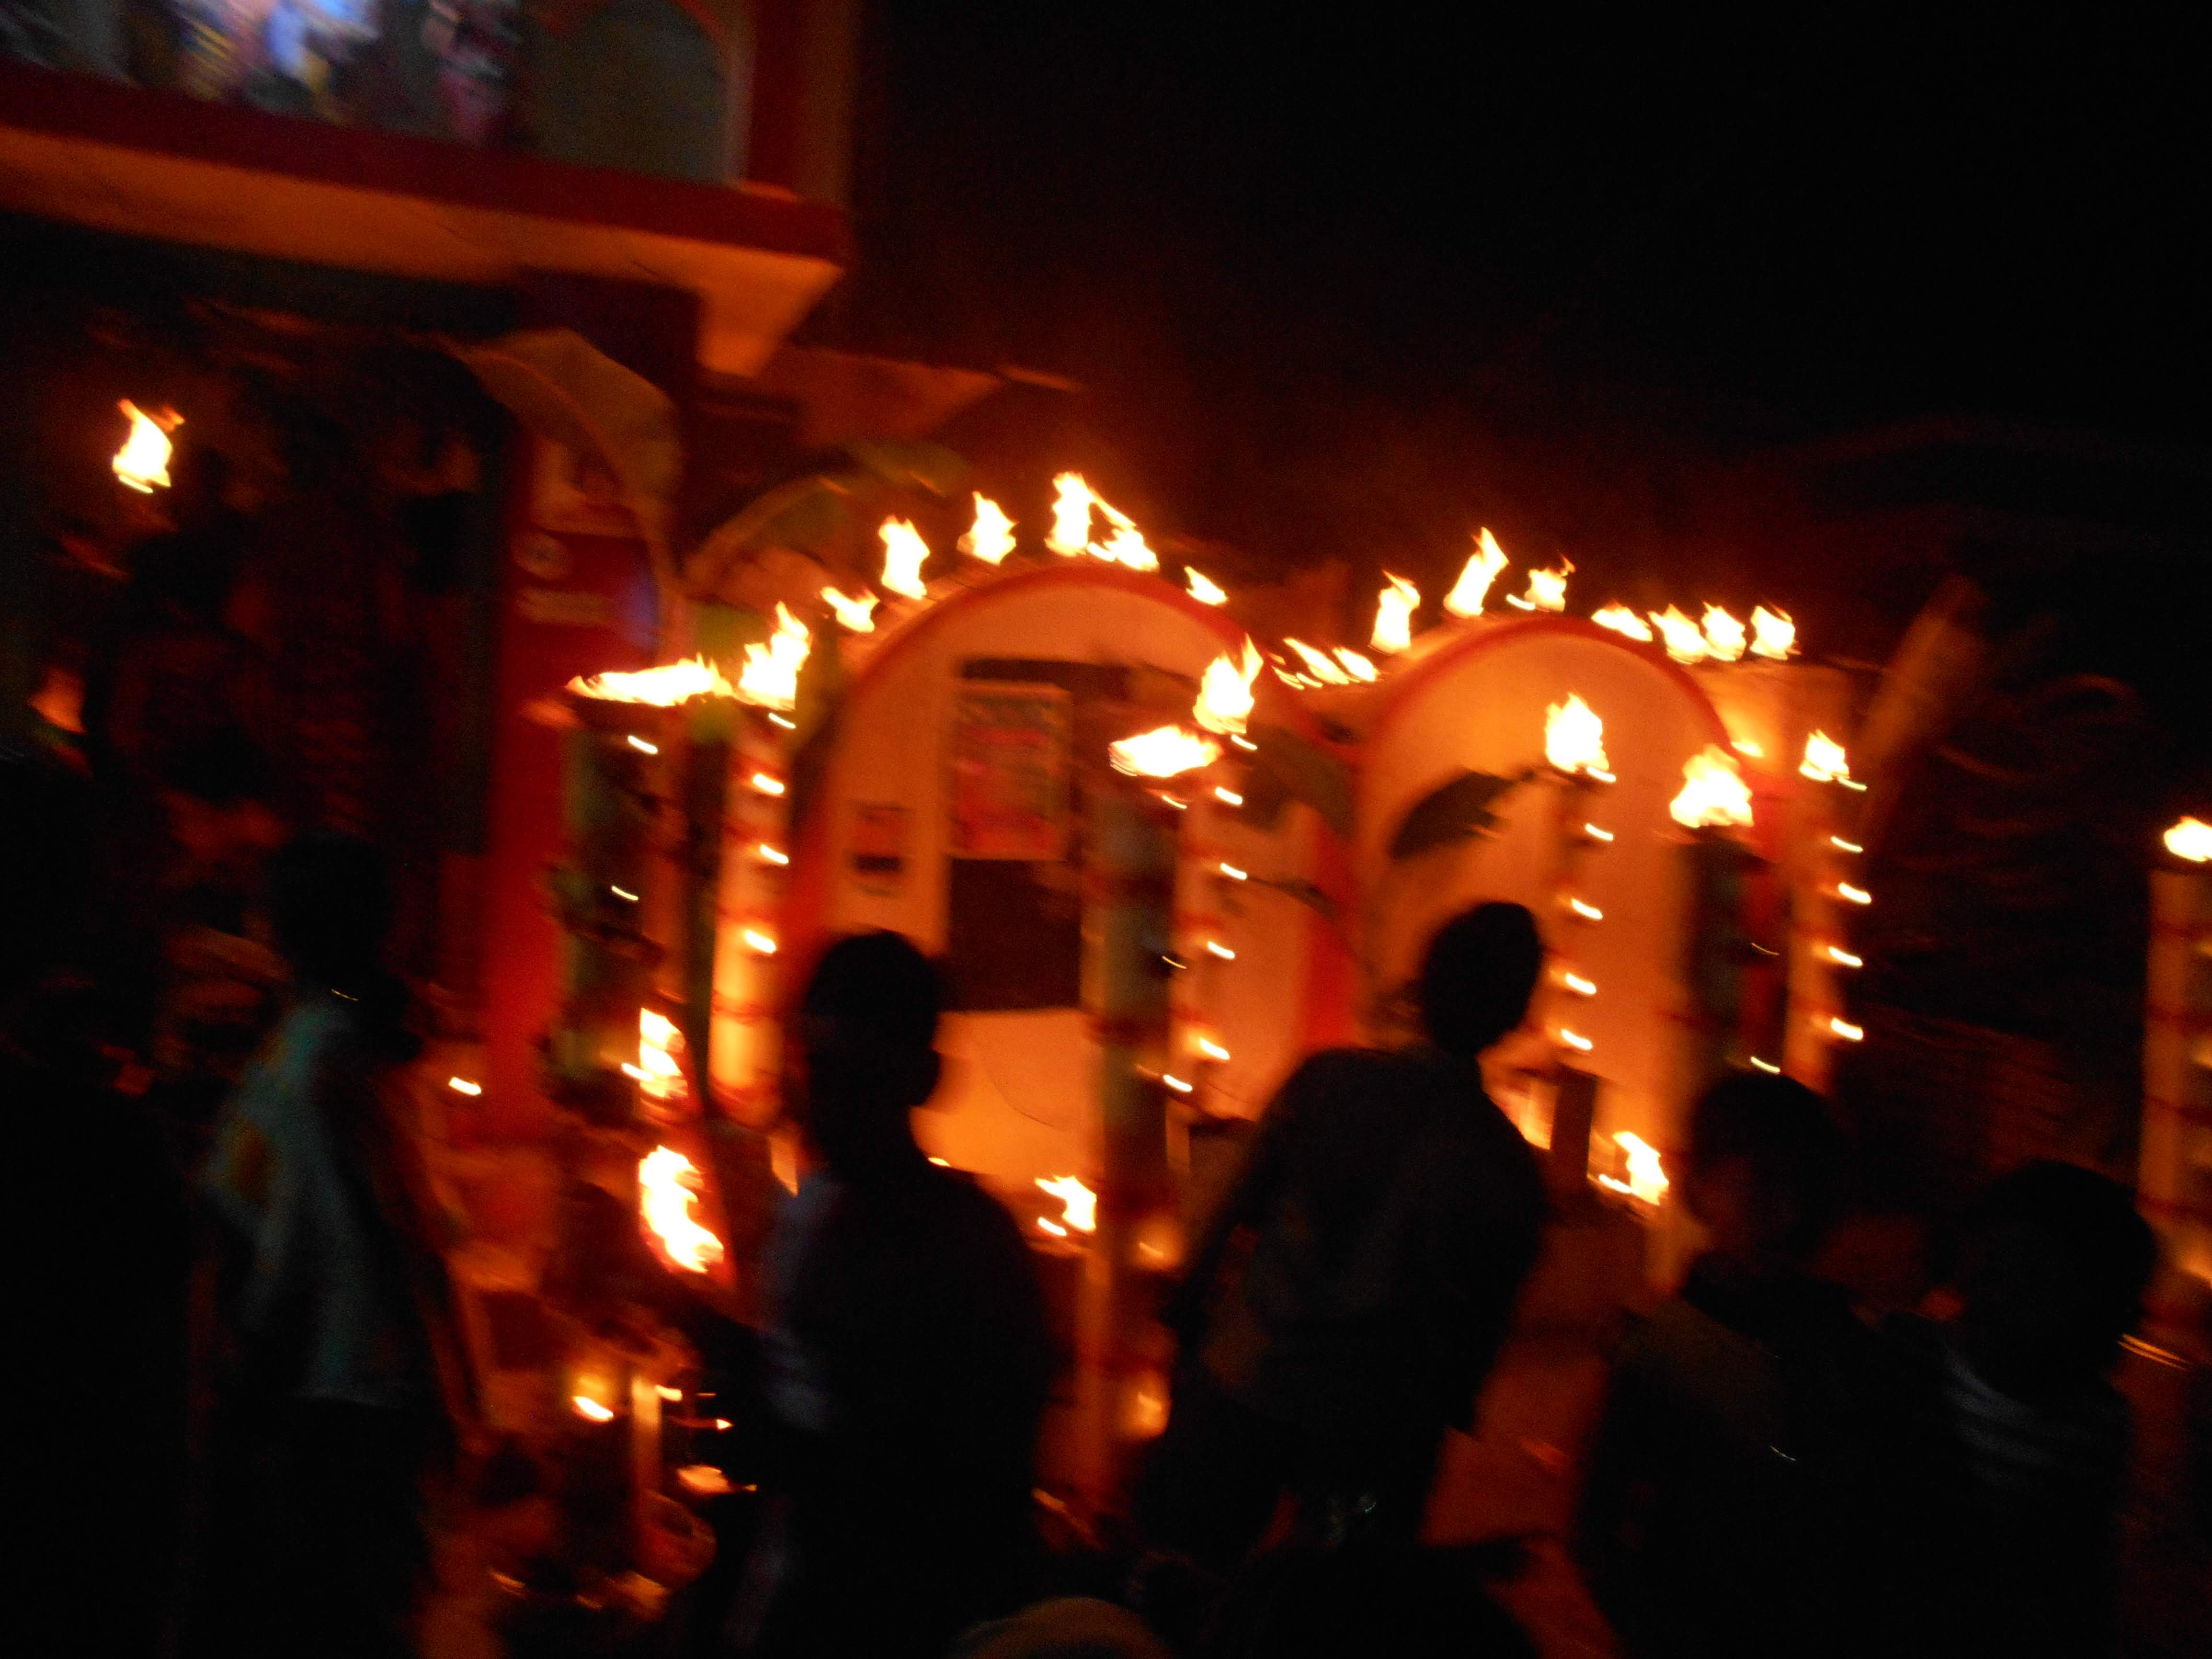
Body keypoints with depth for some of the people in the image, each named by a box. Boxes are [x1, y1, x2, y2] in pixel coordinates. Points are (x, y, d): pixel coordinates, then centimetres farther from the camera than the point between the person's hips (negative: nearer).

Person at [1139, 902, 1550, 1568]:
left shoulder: (1328, 1076, -10)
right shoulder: (1507, 1166, -12)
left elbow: (1236, 1213, -5)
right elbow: (1478, 1330, -4)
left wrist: (1186, 1318, 7)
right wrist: (1433, 1418, 13)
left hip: (1242, 1384, 0)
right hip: (1377, 1432, 0)